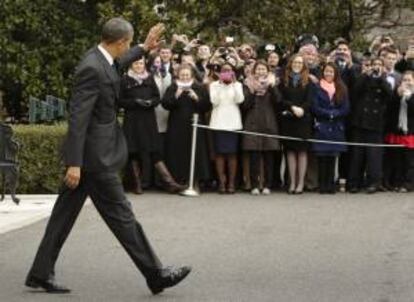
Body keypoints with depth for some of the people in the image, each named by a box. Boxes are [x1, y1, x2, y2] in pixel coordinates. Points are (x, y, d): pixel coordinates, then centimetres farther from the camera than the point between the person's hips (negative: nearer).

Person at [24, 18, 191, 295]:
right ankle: (156, 274, 5)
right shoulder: (92, 69, -21)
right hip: (96, 156, -10)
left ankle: (41, 274, 16)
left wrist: (145, 49, 38)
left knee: (65, 215, 11)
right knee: (121, 215, -2)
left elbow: (119, 62, 34)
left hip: (90, 153, 10)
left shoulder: (102, 60, 7)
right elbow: (78, 117, -23)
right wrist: (75, 163, -24)